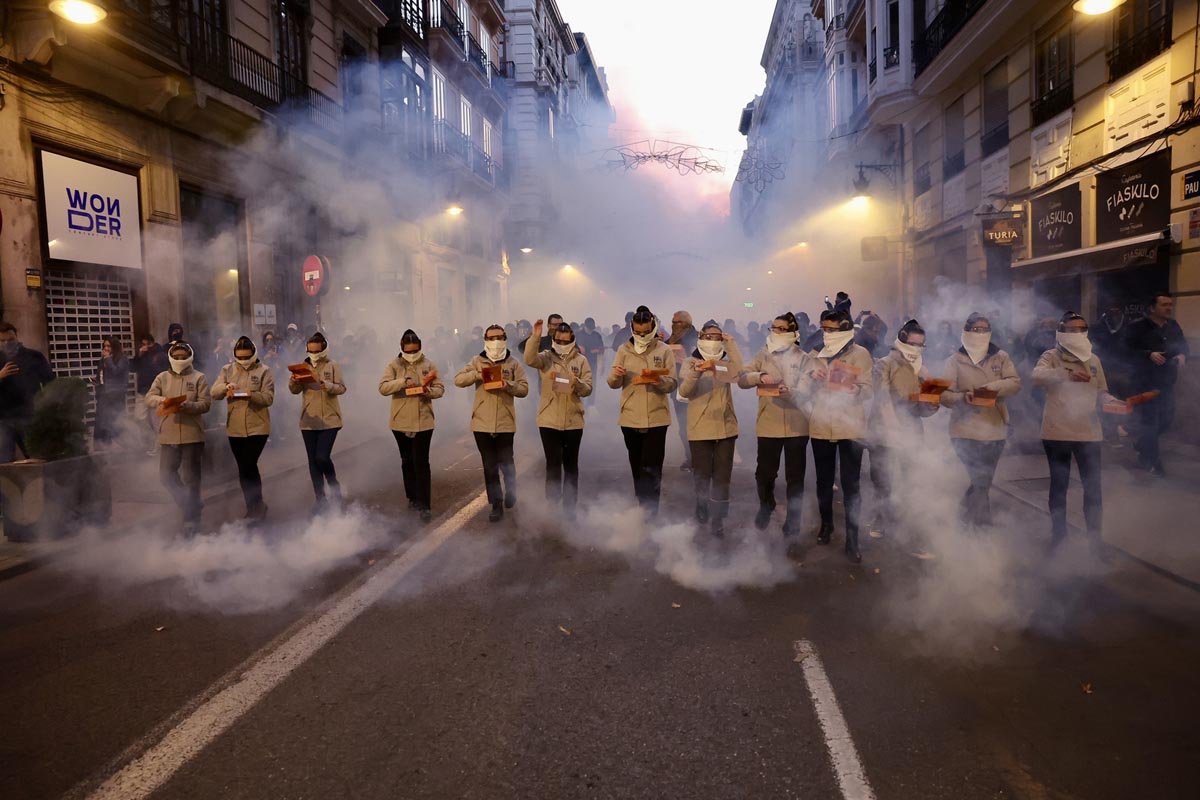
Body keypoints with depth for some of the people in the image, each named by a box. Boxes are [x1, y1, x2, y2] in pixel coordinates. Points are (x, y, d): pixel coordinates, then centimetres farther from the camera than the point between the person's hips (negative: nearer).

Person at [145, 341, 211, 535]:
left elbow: (205, 404, -7)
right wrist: (162, 399, -21)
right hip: (168, 434, 3)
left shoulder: (199, 377, 1)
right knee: (166, 475, 4)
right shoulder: (162, 377, 10)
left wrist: (186, 406, -24)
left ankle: (191, 518, 16)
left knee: (191, 477, 4)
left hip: (192, 434, -3)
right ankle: (192, 505, 22)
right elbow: (149, 398, 0)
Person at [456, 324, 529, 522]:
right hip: (482, 422, 1)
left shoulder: (514, 364, 3)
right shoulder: (477, 362, 6)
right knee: (489, 465, 6)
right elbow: (458, 380, -4)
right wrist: (477, 374, -19)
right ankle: (496, 505, 16)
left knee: (506, 463, 5)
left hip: (505, 423, -1)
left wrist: (508, 385, -20)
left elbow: (524, 389, -2)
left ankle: (510, 492, 34)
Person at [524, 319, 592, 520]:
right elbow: (529, 359, -21)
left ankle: (569, 506, 23)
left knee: (571, 465, 11)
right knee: (553, 464, -2)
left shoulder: (581, 360, 3)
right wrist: (535, 337, -31)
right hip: (549, 420, -1)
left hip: (573, 421, 1)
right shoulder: (546, 357, 1)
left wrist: (577, 382, -23)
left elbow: (588, 390, -3)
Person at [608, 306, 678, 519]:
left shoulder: (664, 350, 2)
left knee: (651, 470, -7)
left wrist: (660, 381, -24)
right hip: (630, 417, 3)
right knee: (637, 468, 13)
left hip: (656, 418, -2)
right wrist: (616, 374, -20)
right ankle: (643, 509, 26)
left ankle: (650, 514, -2)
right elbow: (613, 383, 3)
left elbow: (673, 383, -2)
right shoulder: (624, 350, 6)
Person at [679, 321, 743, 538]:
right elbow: (684, 391, -13)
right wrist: (696, 373, -30)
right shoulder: (691, 362, 3)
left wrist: (731, 345, -10)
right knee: (702, 475, 7)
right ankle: (702, 512, 29)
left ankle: (717, 519, 9)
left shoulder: (726, 362, 10)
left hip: (726, 426, 2)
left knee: (722, 476, 1)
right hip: (700, 428, -2)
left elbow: (739, 373, -13)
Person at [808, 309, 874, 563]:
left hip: (850, 426, -4)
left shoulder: (860, 354, -2)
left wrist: (857, 390, -31)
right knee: (824, 480, 14)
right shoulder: (816, 355, 12)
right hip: (821, 425, 4)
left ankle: (852, 537, 4)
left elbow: (867, 388, -10)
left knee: (851, 484, -3)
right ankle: (826, 524, 34)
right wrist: (812, 378, -4)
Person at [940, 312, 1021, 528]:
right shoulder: (955, 361, 1)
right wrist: (962, 397, -25)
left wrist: (994, 386, -21)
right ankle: (982, 525, 2)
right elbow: (945, 394, -5)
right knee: (979, 481, -9)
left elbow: (1015, 382, -3)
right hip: (966, 431, -3)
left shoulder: (1001, 357, 9)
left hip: (995, 429, 4)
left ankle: (968, 520, 26)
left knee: (983, 481, 12)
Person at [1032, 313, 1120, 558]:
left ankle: (1096, 539, 15)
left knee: (1093, 486, 3)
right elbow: (1038, 375, -26)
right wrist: (1068, 375, -41)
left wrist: (1114, 402, -8)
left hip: (1088, 432, 3)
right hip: (1057, 432, -3)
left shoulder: (1094, 359, 9)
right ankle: (1058, 534, 25)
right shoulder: (1051, 356, -5)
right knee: (1059, 485, 10)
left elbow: (1101, 393, 13)